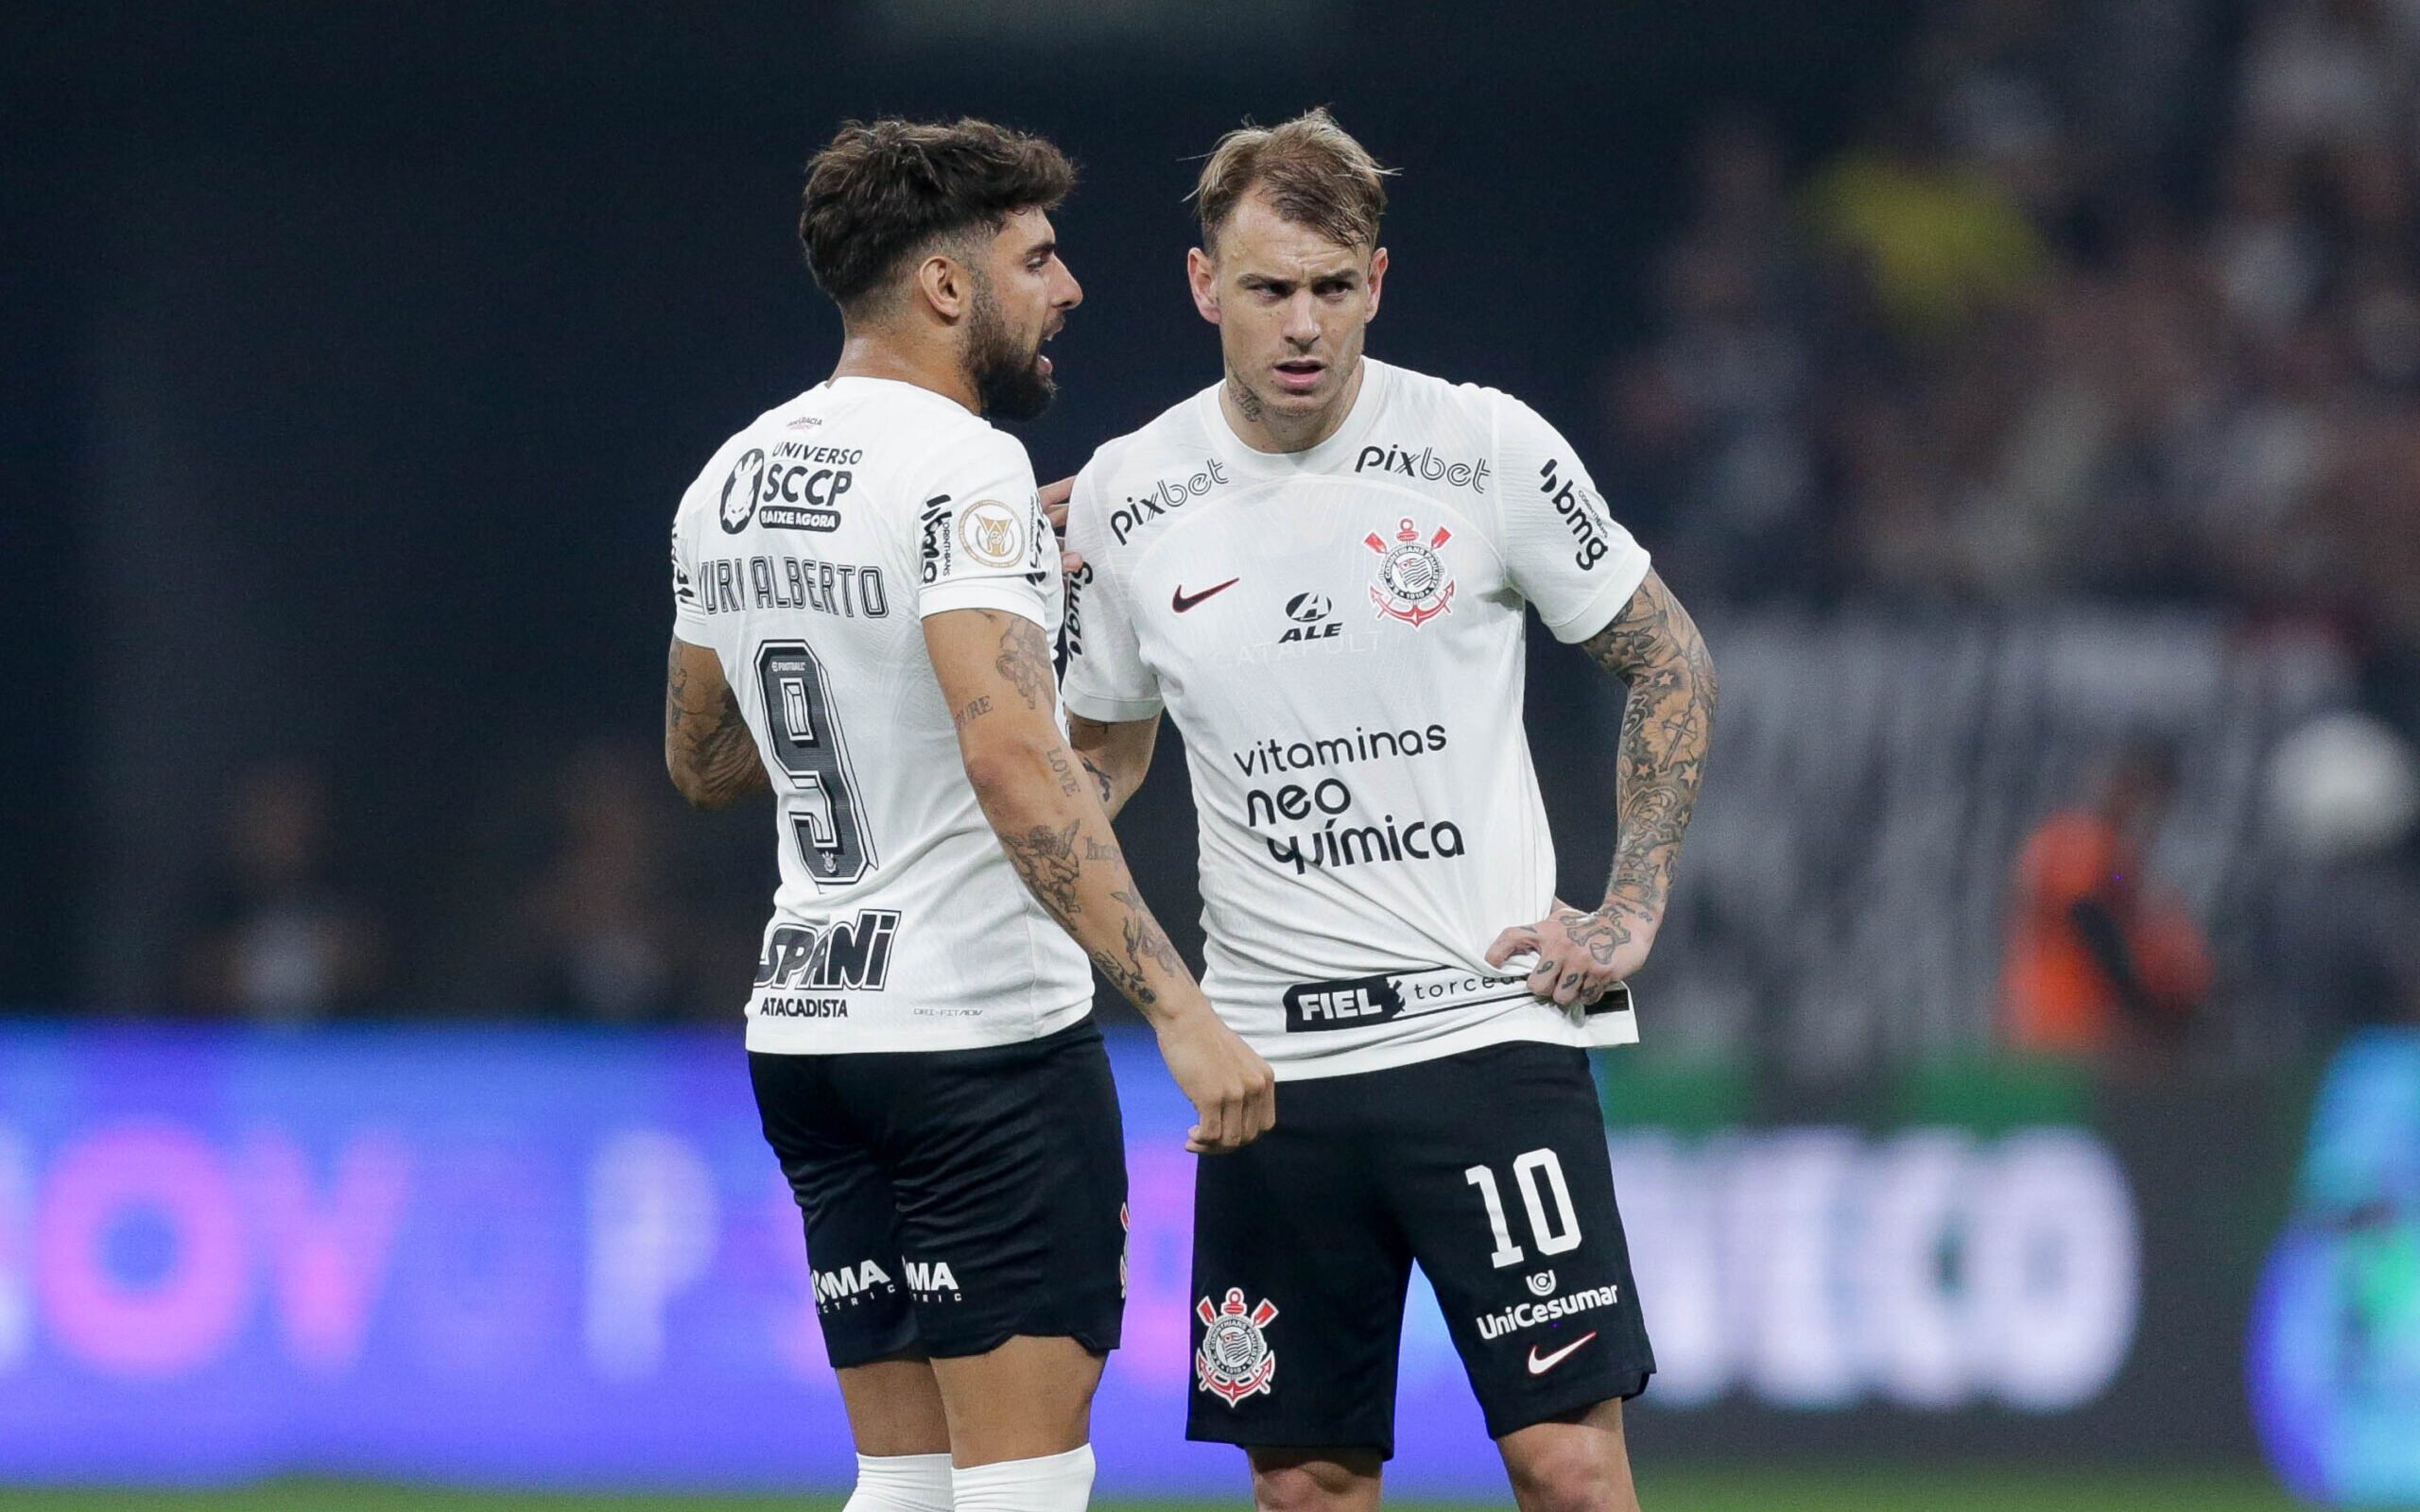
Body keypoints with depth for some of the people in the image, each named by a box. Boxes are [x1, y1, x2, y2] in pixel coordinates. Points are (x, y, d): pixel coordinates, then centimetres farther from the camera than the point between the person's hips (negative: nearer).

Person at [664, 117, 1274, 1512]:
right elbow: (1014, 761, -27)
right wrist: (1181, 1011, -30)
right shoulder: (960, 468, -15)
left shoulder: (730, 485, 11)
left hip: (806, 1025, 8)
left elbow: (704, 758, 25)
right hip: (986, 1031, -8)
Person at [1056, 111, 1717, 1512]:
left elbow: (1671, 664, 8)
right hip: (1270, 1060, 3)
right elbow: (1105, 754, 19)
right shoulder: (1126, 500, 3)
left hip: (1492, 1020, -3)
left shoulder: (1487, 451, -4)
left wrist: (1633, 910, 1)